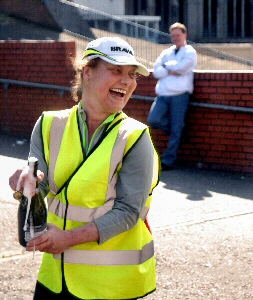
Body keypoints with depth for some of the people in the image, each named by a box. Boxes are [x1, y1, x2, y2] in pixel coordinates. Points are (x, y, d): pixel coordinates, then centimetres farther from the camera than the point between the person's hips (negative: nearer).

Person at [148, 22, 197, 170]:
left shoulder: (190, 52, 8)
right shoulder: (166, 53, 21)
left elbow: (182, 66, -11)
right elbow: (156, 71, 8)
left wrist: (166, 65, 4)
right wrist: (170, 71, -8)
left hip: (180, 94, -4)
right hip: (163, 94, 5)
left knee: (176, 129, -4)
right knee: (153, 120, -14)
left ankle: (169, 161, 2)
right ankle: (175, 132, 13)